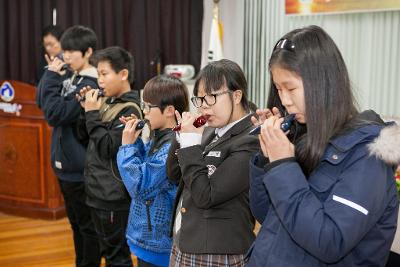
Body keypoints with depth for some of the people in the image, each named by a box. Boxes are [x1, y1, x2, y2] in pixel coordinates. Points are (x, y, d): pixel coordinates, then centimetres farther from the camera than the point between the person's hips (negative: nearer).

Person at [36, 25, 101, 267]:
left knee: (88, 225, 7)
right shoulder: (72, 79, 8)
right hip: (66, 165, 9)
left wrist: (52, 78, -17)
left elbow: (56, 113, -24)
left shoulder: (91, 85, -19)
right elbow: (42, 102, 11)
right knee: (76, 222, 20)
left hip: (80, 168, -9)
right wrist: (51, 75, -1)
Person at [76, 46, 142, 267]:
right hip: (98, 192, 8)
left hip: (114, 197, -8)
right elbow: (84, 138, 12)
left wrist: (93, 115, -18)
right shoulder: (105, 103, 6)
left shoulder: (129, 110, -16)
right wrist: (85, 110, -1)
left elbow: (108, 149, -22)